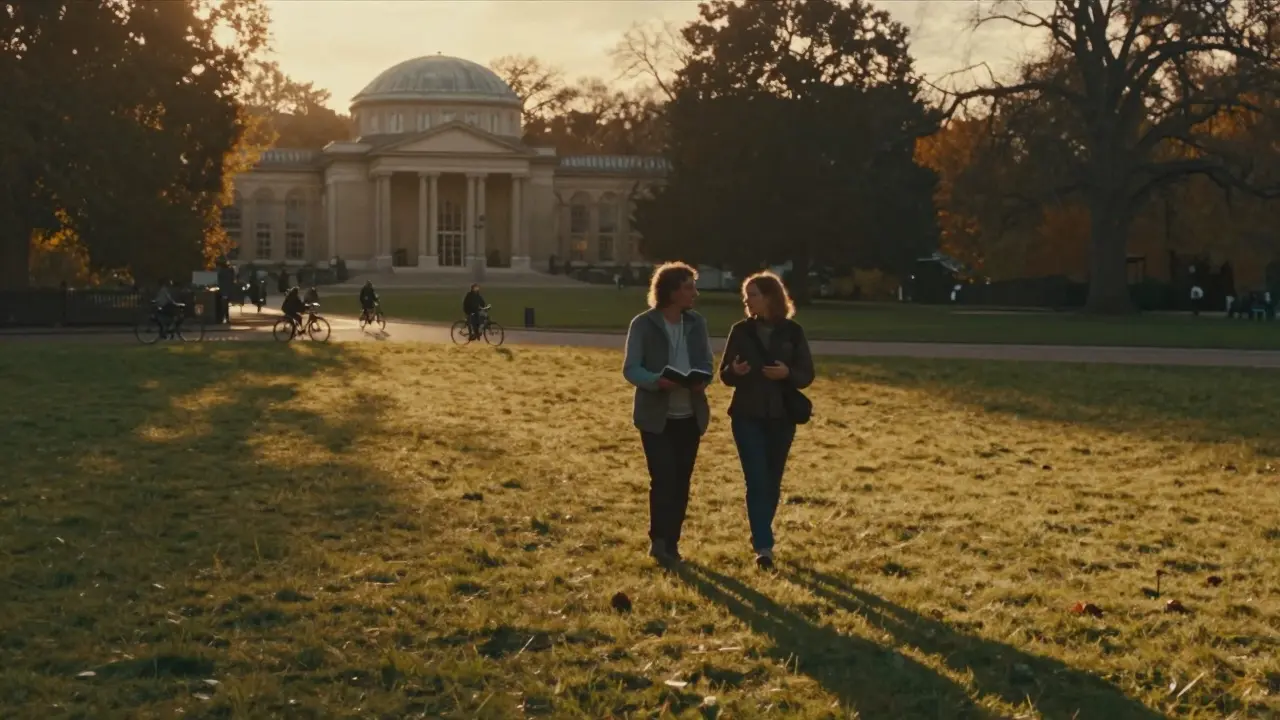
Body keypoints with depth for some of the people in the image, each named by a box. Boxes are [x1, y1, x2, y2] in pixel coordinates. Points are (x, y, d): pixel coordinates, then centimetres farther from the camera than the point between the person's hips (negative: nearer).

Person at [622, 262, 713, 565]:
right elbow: (630, 369, -10)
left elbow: (707, 362, 9)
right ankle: (659, 540, 1)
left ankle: (671, 542, 19)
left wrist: (702, 380, -15)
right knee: (664, 479, -11)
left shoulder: (697, 322, 6)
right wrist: (658, 381, -29)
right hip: (656, 416, -5)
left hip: (690, 415, 5)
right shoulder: (643, 324, -8)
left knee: (681, 482, 9)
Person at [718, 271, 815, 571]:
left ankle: (760, 537, 29)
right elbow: (724, 374, 4)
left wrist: (787, 373, -20)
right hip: (747, 416, -1)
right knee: (757, 481, -8)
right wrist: (734, 371, -19)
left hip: (781, 417, 1)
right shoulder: (741, 330, 0)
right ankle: (763, 546, -9)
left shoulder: (793, 331, -1)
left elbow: (807, 374, 0)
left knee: (772, 482, 10)